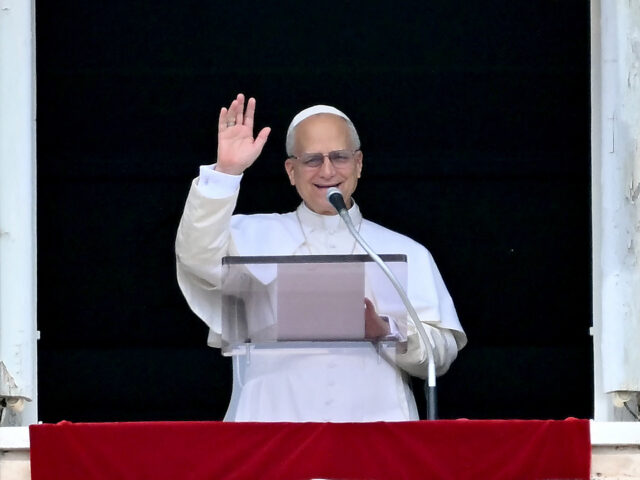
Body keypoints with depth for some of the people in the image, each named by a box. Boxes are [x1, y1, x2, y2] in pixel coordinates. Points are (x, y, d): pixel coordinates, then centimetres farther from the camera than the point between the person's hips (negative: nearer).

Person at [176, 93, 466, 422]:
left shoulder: (407, 254, 18)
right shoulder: (255, 237, 17)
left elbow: (442, 353, 10)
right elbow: (198, 256, -2)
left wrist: (385, 332, -8)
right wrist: (226, 172, -9)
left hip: (374, 418, 1)